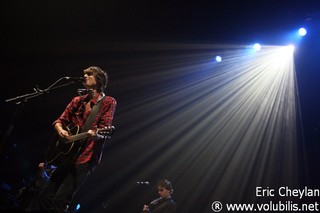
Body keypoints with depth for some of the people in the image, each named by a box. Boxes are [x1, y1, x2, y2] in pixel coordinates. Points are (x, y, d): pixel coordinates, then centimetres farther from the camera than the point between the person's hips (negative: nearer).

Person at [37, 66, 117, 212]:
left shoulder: (108, 102, 0)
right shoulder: (77, 101, 18)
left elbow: (104, 131, -10)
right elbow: (60, 121, 17)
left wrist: (95, 134, -33)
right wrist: (60, 130, -6)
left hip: (85, 158, -7)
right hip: (67, 155, 7)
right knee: (44, 198, 5)